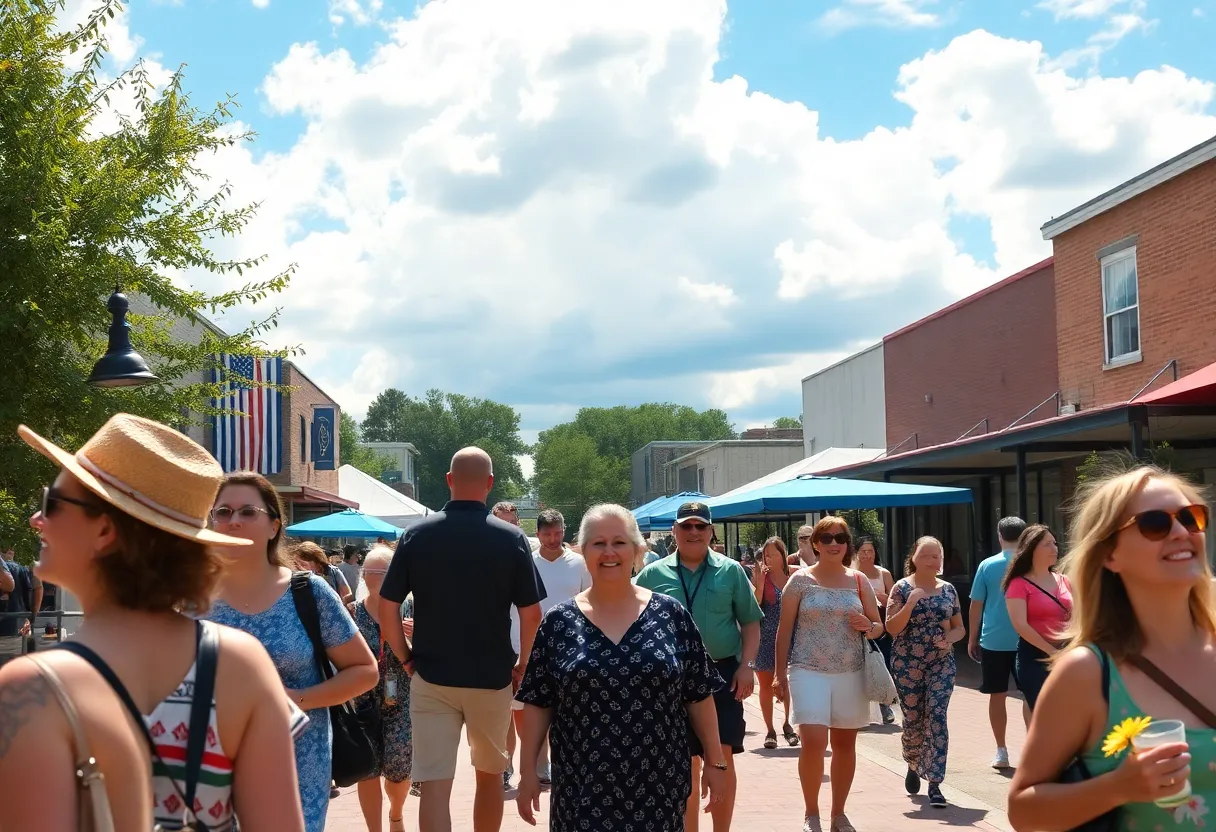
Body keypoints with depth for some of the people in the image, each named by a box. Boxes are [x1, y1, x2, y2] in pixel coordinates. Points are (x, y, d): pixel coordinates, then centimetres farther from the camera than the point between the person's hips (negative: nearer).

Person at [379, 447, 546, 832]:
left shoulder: (417, 534, -2)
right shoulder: (512, 539, -5)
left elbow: (387, 607, -4)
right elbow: (532, 614, -6)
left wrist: (406, 658, 7)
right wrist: (522, 663, 8)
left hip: (431, 678, 0)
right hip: (493, 678, 0)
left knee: (434, 785, -2)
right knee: (490, 774, 20)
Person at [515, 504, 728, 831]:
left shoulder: (671, 616, 0)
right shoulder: (558, 623, 1)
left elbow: (699, 696, 4)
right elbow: (537, 704, 4)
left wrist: (715, 761, 3)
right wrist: (528, 771, 1)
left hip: (657, 786, 0)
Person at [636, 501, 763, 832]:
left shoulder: (730, 571, 2)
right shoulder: (654, 574, 2)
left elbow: (750, 622, 5)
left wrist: (747, 665, -5)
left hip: (722, 673, -1)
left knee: (721, 756, -5)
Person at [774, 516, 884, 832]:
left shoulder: (859, 581, 7)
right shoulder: (801, 580, -1)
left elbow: (878, 626, 13)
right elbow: (784, 628, 1)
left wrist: (867, 626, -10)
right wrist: (780, 672, -2)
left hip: (851, 672, 3)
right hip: (809, 671, -3)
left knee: (845, 743, 9)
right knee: (813, 742, -14)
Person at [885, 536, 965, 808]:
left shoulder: (948, 590, 6)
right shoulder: (902, 587, -2)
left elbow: (960, 628, 12)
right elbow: (891, 628, -9)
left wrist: (950, 637, -11)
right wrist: (910, 603, -22)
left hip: (941, 664, 1)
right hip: (907, 664, -1)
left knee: (937, 717, -10)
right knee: (912, 720, 6)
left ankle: (934, 783, -8)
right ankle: (913, 765, 36)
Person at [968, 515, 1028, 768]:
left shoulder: (987, 565, -1)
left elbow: (976, 605, 1)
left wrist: (972, 639, 9)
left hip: (993, 641, 0)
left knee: (997, 696, 8)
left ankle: (1001, 752, 11)